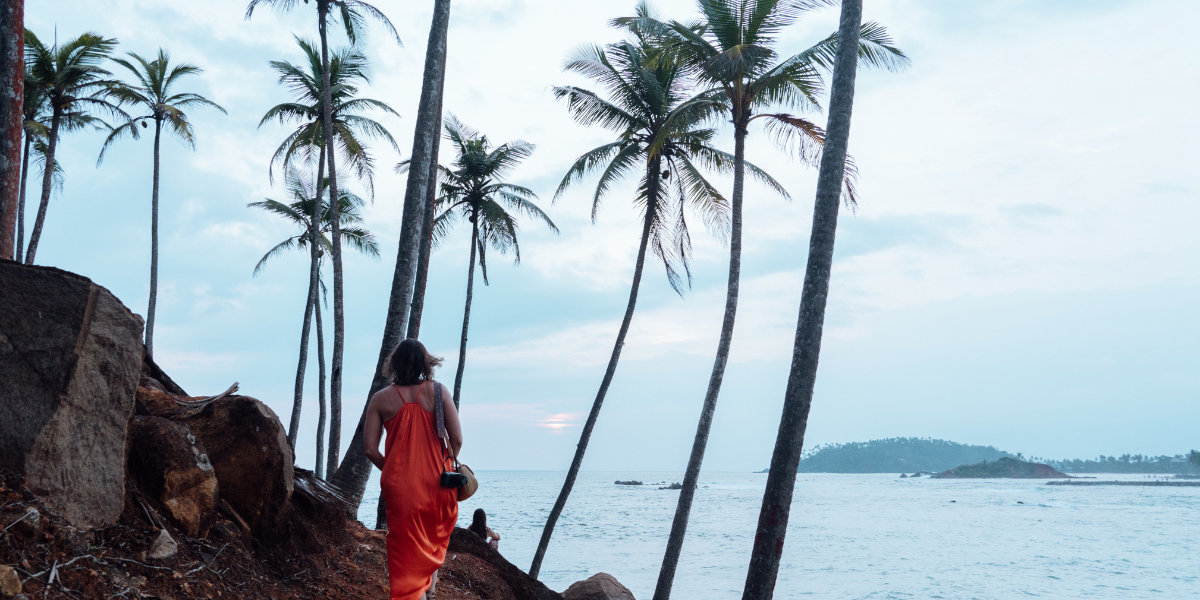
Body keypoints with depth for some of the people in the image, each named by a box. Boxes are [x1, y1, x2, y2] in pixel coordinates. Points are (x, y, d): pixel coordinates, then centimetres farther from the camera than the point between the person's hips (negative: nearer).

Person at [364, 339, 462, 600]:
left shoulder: (381, 399, -2)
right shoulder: (438, 391, -4)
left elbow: (370, 447, -6)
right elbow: (457, 439, -9)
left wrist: (389, 470, 11)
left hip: (400, 484, -1)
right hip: (437, 482, 1)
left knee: (406, 549, 7)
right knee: (435, 540, 27)